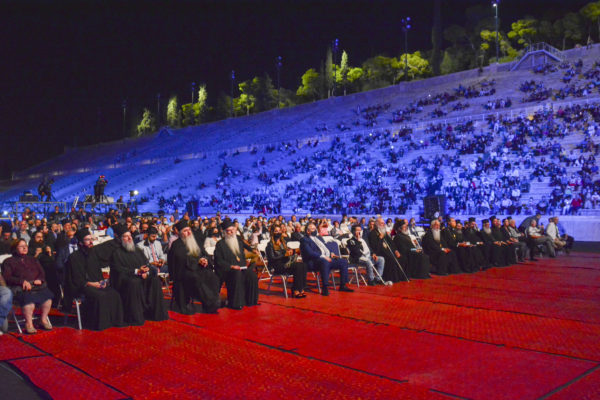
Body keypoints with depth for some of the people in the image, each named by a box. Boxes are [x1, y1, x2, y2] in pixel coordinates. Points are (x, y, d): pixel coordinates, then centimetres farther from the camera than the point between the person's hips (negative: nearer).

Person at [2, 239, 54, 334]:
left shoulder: (32, 260, 32)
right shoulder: (9, 261, 19)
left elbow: (42, 273, 24)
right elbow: (7, 277, 4)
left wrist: (39, 280, -1)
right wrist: (22, 281, -11)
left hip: (37, 285, 3)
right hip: (20, 287, -3)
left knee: (47, 295, -30)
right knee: (28, 298, -38)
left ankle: (44, 320, -17)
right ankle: (29, 323, -26)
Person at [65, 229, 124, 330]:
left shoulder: (93, 253, 15)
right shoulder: (74, 257, -5)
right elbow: (75, 279, -8)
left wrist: (102, 281, -1)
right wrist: (89, 284, -19)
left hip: (96, 283, 6)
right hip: (81, 287, -6)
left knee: (114, 294, -18)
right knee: (100, 296, -32)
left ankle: (114, 321, -9)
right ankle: (99, 324, -21)